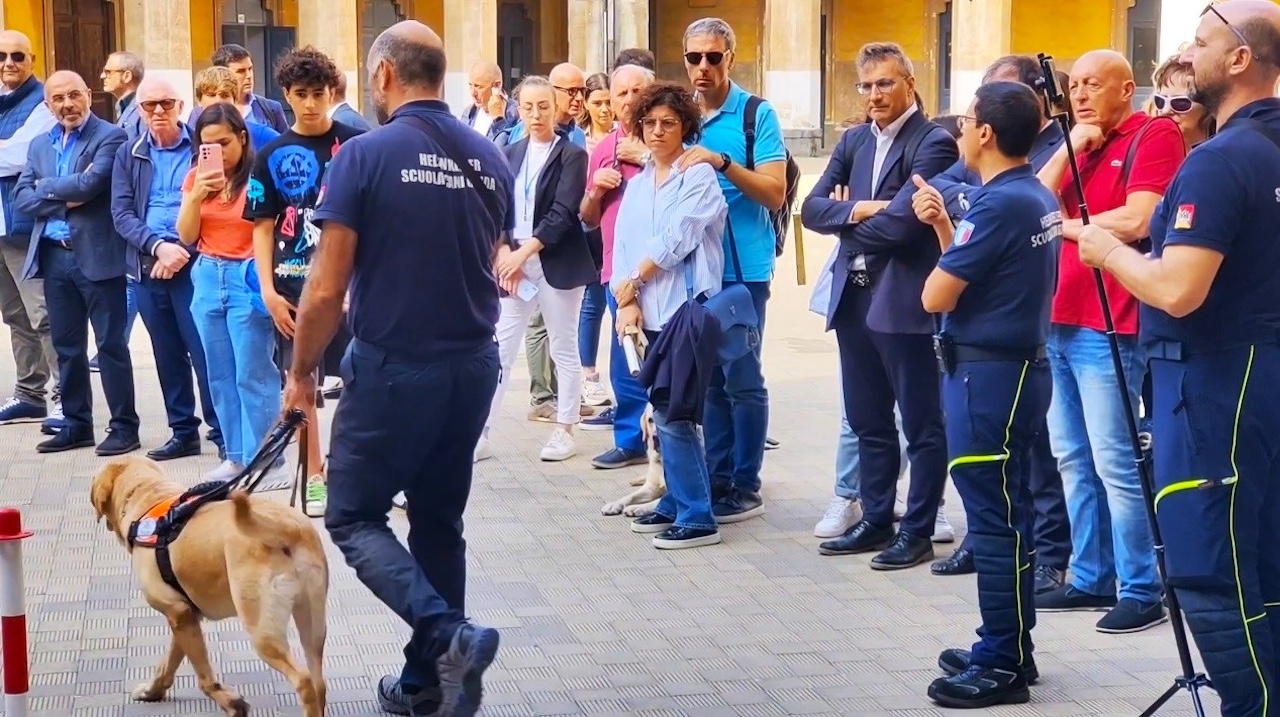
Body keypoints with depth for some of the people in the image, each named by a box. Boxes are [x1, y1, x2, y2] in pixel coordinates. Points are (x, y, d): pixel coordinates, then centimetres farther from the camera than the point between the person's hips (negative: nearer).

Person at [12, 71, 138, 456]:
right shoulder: (40, 145, 14)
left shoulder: (110, 137, -5)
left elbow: (90, 183, -18)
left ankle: (124, 427, 4)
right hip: (54, 256, 6)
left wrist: (46, 187, -3)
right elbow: (21, 198, 5)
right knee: (67, 346, 11)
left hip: (97, 255, -6)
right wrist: (65, 199, -10)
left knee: (110, 344, -1)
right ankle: (76, 424, 20)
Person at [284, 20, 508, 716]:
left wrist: (301, 372, 2)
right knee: (439, 522, 17)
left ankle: (449, 634, -11)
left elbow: (326, 290, -11)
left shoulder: (365, 155, -12)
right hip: (474, 365, 6)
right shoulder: (491, 160, 4)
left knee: (354, 517, 8)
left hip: (393, 367, -5)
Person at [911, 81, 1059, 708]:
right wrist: (945, 226, 7)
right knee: (1004, 516, 16)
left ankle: (1002, 667, 3)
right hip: (1017, 367, 10)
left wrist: (944, 239, 3)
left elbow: (935, 296, -16)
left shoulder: (999, 203, -19)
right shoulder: (1036, 196, 10)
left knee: (995, 520, -4)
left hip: (987, 374, -10)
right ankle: (1006, 647, 25)